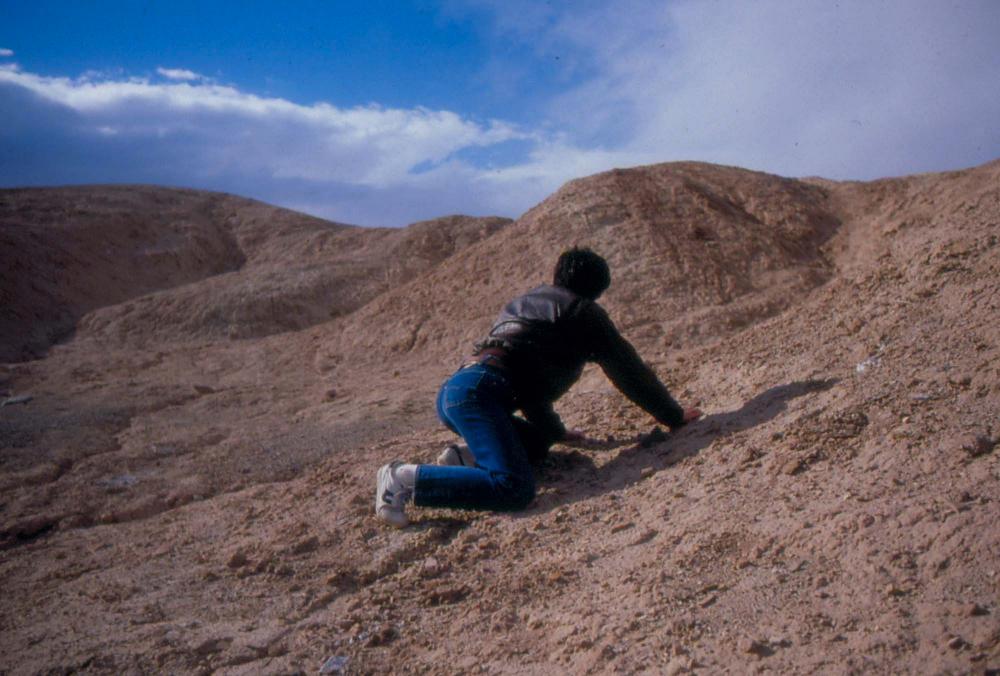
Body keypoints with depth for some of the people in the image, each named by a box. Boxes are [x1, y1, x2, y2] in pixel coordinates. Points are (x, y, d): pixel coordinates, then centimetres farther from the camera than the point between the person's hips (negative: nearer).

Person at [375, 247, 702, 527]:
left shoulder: (523, 302, 33)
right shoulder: (584, 312, 11)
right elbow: (629, 371, 14)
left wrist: (555, 431, 49)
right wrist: (674, 417, 27)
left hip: (450, 391, 9)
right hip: (479, 391, -9)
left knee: (536, 443, 26)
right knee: (514, 488, -20)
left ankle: (466, 457, 4)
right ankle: (407, 479, -22)